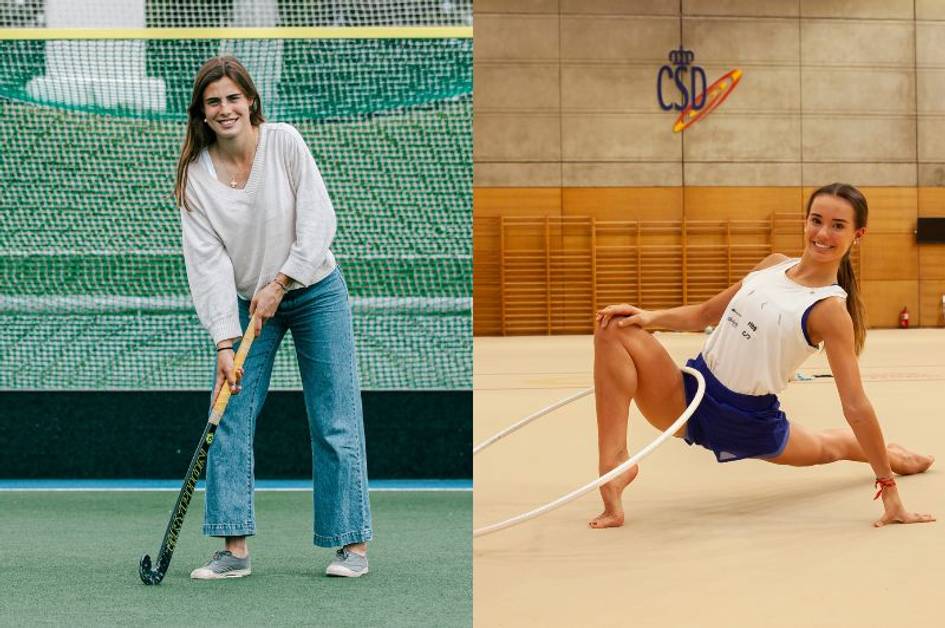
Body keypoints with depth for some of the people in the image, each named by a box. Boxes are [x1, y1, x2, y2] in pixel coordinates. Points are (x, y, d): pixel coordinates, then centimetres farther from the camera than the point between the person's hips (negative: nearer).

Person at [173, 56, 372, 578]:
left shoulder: (284, 142, -12)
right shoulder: (195, 175, -9)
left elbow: (318, 222, -13)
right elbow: (208, 262, -13)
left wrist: (278, 284, -17)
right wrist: (225, 343, -19)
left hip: (314, 293, -2)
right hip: (246, 302, 2)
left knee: (334, 421, -3)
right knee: (230, 420, -6)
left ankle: (353, 544, 4)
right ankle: (235, 549, -1)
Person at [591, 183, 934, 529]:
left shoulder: (830, 310, -16)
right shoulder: (775, 264, 2)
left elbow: (856, 406, -18)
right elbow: (707, 313, 13)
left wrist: (889, 488, -20)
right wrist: (651, 317, -6)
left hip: (749, 421, -4)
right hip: (692, 395, 4)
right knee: (614, 330, -18)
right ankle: (613, 461, -23)